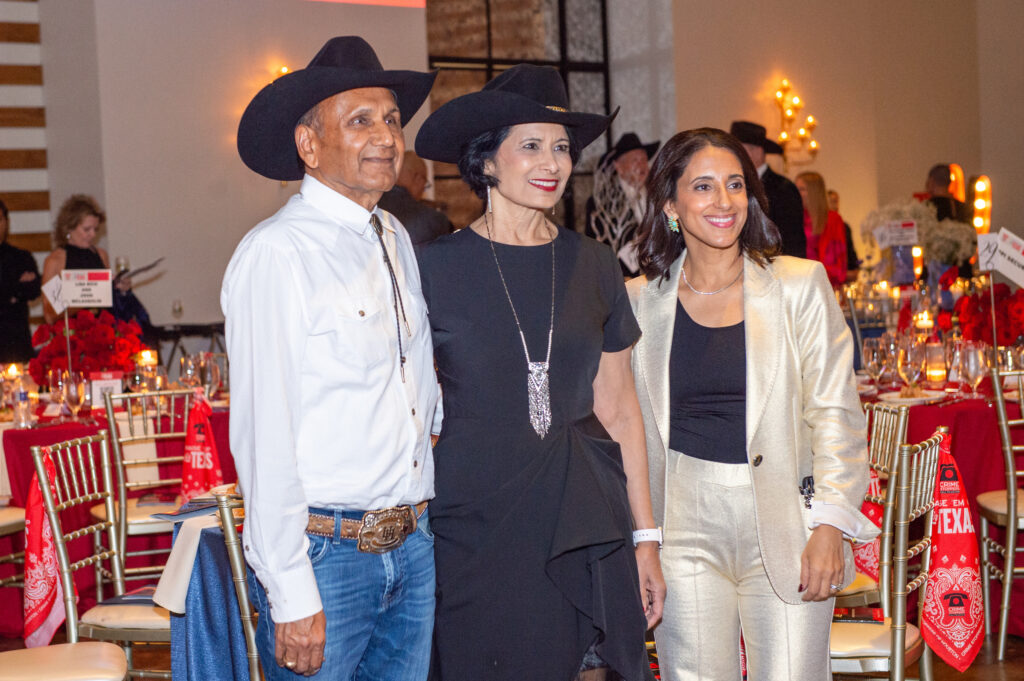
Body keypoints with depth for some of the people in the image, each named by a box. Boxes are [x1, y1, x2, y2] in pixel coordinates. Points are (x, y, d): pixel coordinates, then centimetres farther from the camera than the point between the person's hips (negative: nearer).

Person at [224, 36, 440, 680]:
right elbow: (264, 438, -17)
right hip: (324, 554, -7)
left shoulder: (397, 241, 11)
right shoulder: (276, 253, -13)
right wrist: (291, 594, -18)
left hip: (412, 548, 7)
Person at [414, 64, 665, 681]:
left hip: (588, 532, 3)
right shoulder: (436, 268, -3)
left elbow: (618, 410, 10)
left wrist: (646, 539, 8)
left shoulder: (594, 266, 7)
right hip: (478, 531, -3)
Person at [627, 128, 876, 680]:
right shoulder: (640, 300, 7)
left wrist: (829, 526, -8)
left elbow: (835, 412, 1)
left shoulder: (800, 285, 3)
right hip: (685, 523, 1)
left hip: (785, 519, -1)